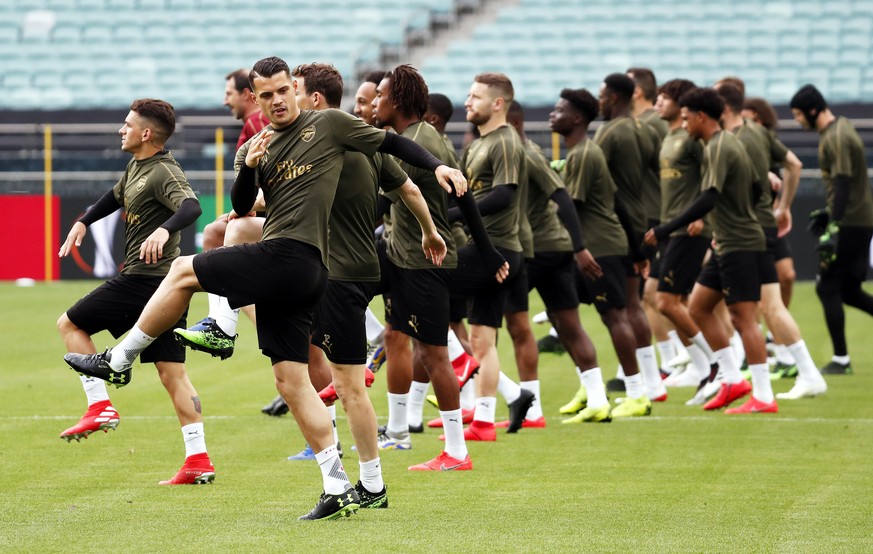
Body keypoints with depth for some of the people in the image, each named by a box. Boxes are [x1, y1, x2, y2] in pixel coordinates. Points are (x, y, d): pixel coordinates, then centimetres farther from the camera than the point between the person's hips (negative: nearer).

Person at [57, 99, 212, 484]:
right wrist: (83, 223, 33)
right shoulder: (136, 167, 15)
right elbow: (117, 195, 35)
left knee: (70, 325, 5)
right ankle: (198, 462, -1)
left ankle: (100, 407, 1)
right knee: (172, 373, 5)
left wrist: (164, 229, -49)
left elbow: (191, 207, -33)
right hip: (165, 282, 9)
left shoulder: (163, 173, -14)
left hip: (143, 278, -9)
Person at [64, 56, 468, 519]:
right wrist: (248, 166, -5)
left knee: (183, 272, -3)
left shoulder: (329, 124, 5)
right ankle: (338, 489, 5)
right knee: (292, 380, 5)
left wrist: (437, 166, 1)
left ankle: (118, 361, 10)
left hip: (291, 255, -8)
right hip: (293, 273, 8)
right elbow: (241, 207, 13)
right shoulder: (259, 147, 21)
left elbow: (390, 143, 10)